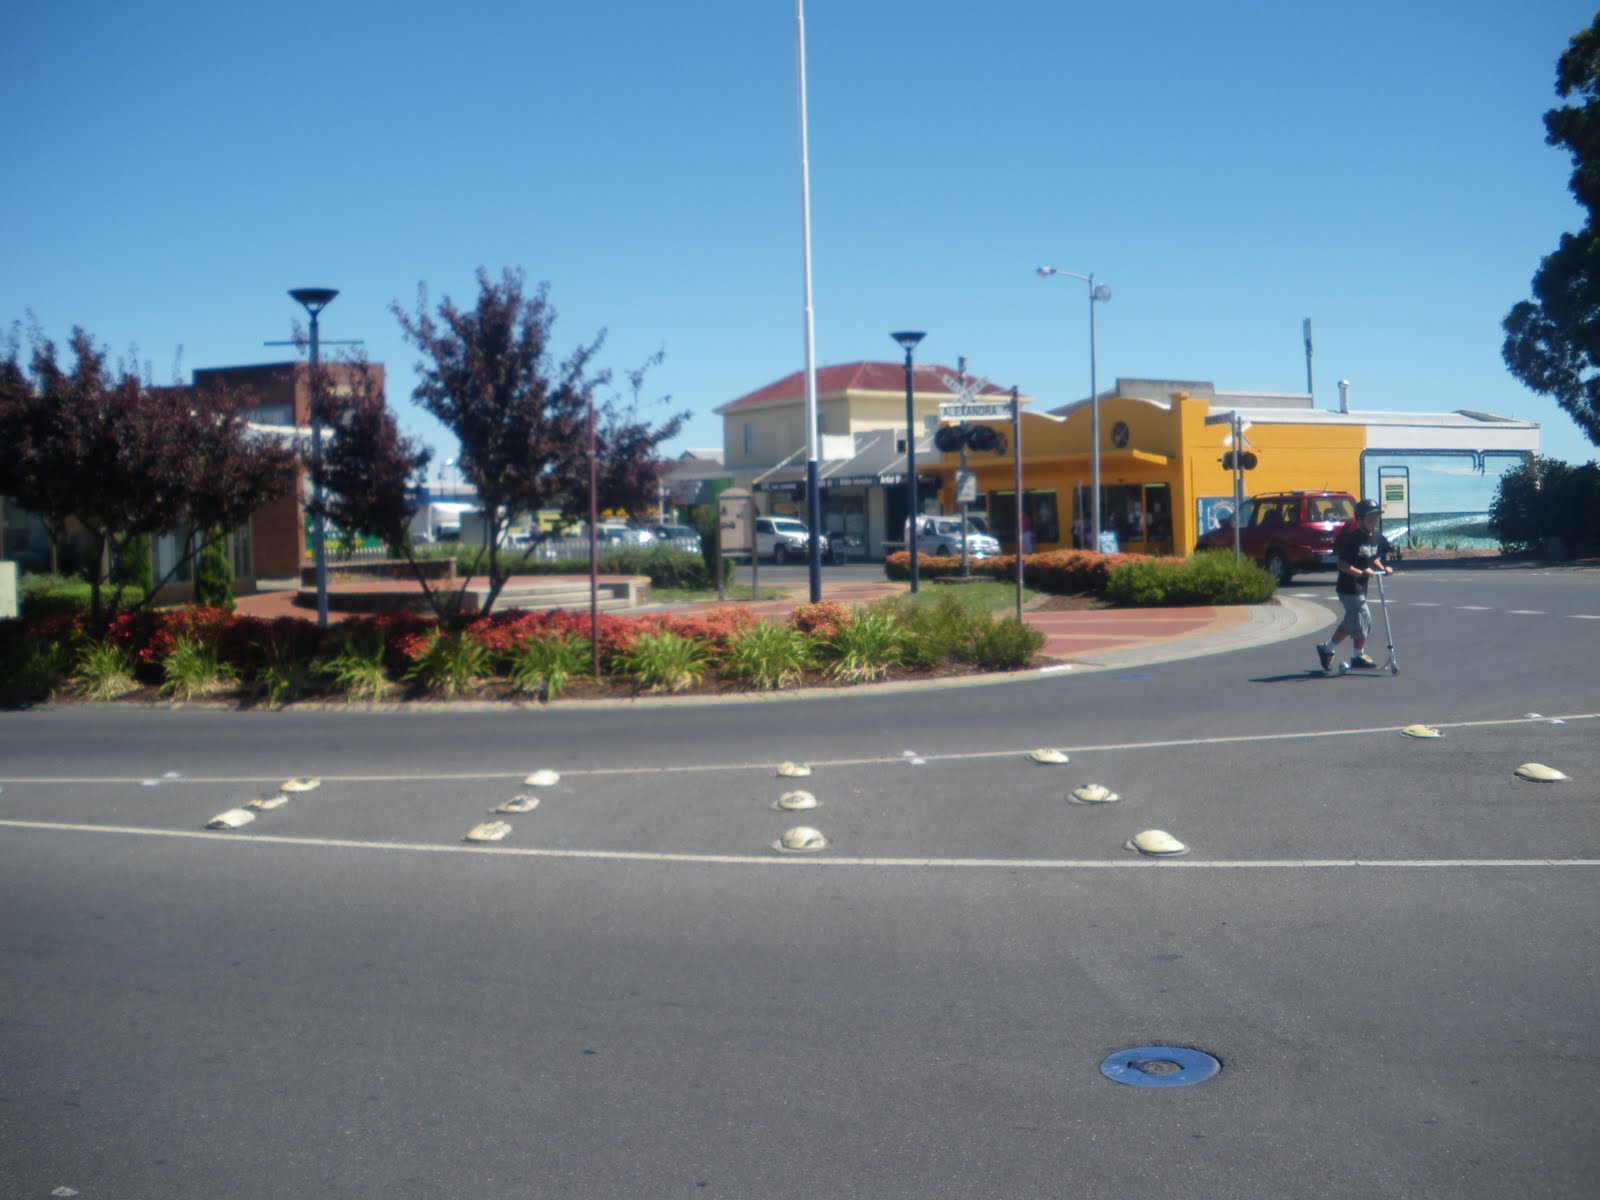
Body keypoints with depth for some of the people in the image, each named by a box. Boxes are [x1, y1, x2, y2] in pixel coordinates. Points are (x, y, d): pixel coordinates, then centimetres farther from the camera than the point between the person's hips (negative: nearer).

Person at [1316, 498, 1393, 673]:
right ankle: (1359, 656, 6)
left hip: (1361, 586, 8)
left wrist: (1383, 568, 1)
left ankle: (1327, 649, 30)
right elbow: (1342, 564, -21)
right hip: (1348, 587, -8)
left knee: (1351, 622, 16)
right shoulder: (1353, 538, -19)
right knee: (1363, 619, -8)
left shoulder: (1377, 537, 5)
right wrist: (1360, 572, -33)